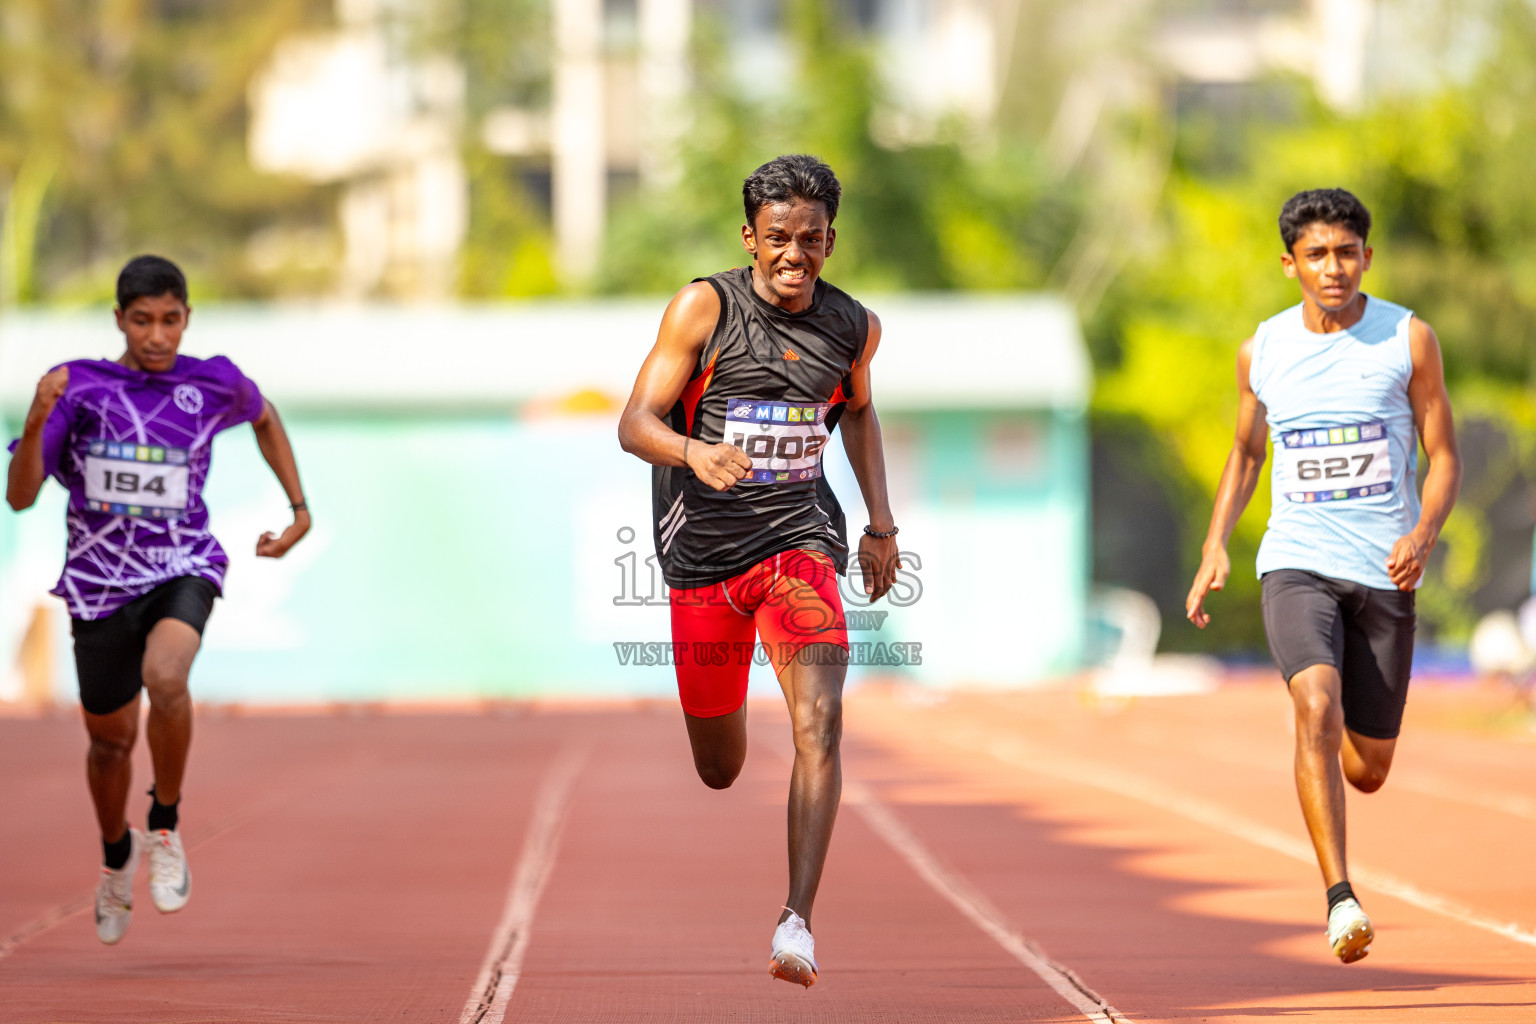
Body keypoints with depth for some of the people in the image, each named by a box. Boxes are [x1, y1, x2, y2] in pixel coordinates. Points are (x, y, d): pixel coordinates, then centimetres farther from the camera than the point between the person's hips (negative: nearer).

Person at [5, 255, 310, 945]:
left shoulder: (214, 384, -4)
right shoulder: (78, 387, -8)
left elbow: (265, 419, 21)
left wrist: (300, 512, 16)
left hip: (182, 570, -1)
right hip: (101, 585, 1)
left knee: (165, 678, -32)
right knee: (111, 741, 13)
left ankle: (165, 827, -10)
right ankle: (117, 855, 45)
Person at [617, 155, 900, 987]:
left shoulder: (854, 327, 2)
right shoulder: (703, 308, -8)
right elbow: (634, 424, -12)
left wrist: (881, 525, 19)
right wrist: (693, 453, -33)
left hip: (798, 541, 1)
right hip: (705, 547, -1)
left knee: (820, 722, -24)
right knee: (719, 771, 10)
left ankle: (797, 924, -27)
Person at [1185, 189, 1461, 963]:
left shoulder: (1409, 340, -1)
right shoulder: (1262, 352, 4)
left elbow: (1444, 457, 1)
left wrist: (1423, 534, -18)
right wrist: (1214, 547, 7)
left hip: (1385, 572, 0)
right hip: (1297, 564, 0)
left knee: (1366, 771, 7)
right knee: (1317, 707, -27)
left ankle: (1326, 767, 46)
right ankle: (1341, 900, -28)